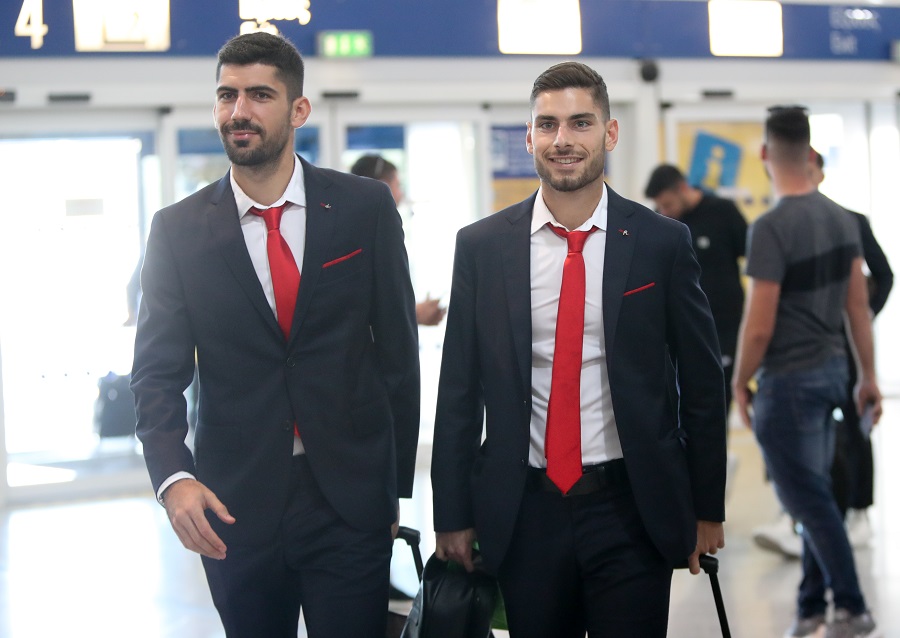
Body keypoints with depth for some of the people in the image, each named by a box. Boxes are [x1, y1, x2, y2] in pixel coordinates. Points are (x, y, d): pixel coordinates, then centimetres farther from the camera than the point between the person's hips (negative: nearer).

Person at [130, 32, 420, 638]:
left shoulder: (365, 208, 0)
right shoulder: (179, 230, 1)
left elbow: (397, 348, 4)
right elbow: (159, 372, 1)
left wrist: (396, 484, 5)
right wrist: (174, 478, -16)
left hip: (350, 500, -1)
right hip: (233, 509, 1)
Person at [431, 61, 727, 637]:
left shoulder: (662, 243, -1)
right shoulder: (482, 246, 2)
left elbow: (702, 383, 4)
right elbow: (459, 389, 5)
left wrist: (708, 509, 5)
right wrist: (453, 515, 4)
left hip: (632, 509, -1)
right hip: (523, 512, 1)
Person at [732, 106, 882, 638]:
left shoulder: (772, 228, -20)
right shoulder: (843, 219, 2)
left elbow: (759, 326, -18)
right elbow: (859, 305, 7)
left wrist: (740, 382, -4)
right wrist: (868, 376, 14)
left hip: (789, 380, -8)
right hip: (832, 369, 8)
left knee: (805, 497, 2)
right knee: (814, 490, 14)